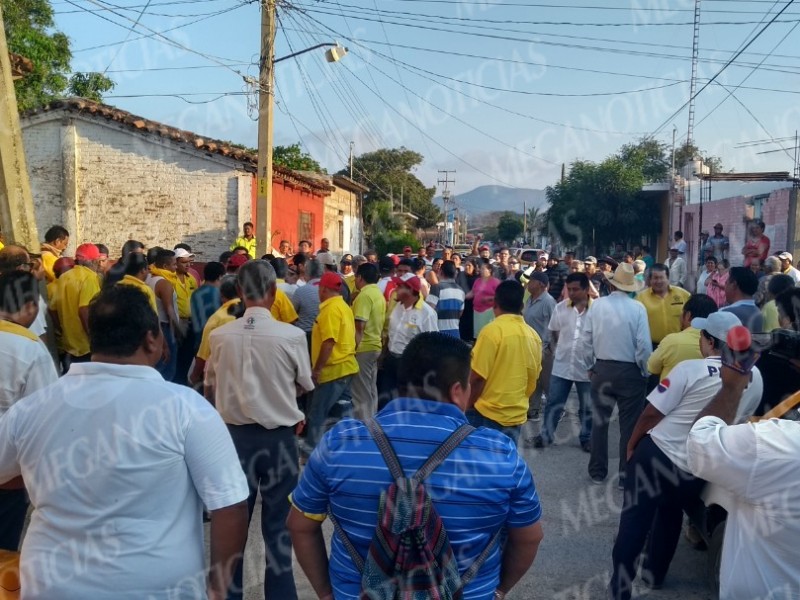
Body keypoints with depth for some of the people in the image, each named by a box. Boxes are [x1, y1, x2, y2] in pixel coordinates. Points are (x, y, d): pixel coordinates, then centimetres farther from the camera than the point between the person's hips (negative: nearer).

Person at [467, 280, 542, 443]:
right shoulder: (533, 336, 5)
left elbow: (477, 377, -15)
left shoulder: (492, 331, -15)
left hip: (488, 415, -6)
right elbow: (533, 378, 13)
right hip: (517, 416, 6)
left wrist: (465, 407, -2)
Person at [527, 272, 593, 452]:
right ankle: (545, 435, 23)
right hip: (562, 365, 3)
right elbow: (553, 332, 13)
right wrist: (557, 350, 11)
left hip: (587, 367, -2)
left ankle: (586, 438, 29)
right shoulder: (560, 307, -2)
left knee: (587, 407, 13)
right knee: (553, 403, 10)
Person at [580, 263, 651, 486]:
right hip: (630, 371, -2)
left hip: (601, 369, 2)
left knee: (599, 422, 14)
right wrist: (645, 372, 1)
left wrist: (589, 367, 11)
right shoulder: (638, 308, -12)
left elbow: (586, 339, -2)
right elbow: (644, 345, -14)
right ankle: (626, 474, 15)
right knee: (629, 424, 9)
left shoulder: (597, 304, -5)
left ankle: (597, 472, 23)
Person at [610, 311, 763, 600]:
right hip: (698, 468, 5)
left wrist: (631, 445, 2)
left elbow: (651, 414, -14)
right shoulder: (755, 377, -5)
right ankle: (655, 573, 41)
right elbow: (740, 421, 11)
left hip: (657, 454, -5)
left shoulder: (691, 369, -20)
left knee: (635, 518, 8)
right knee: (671, 514, 27)